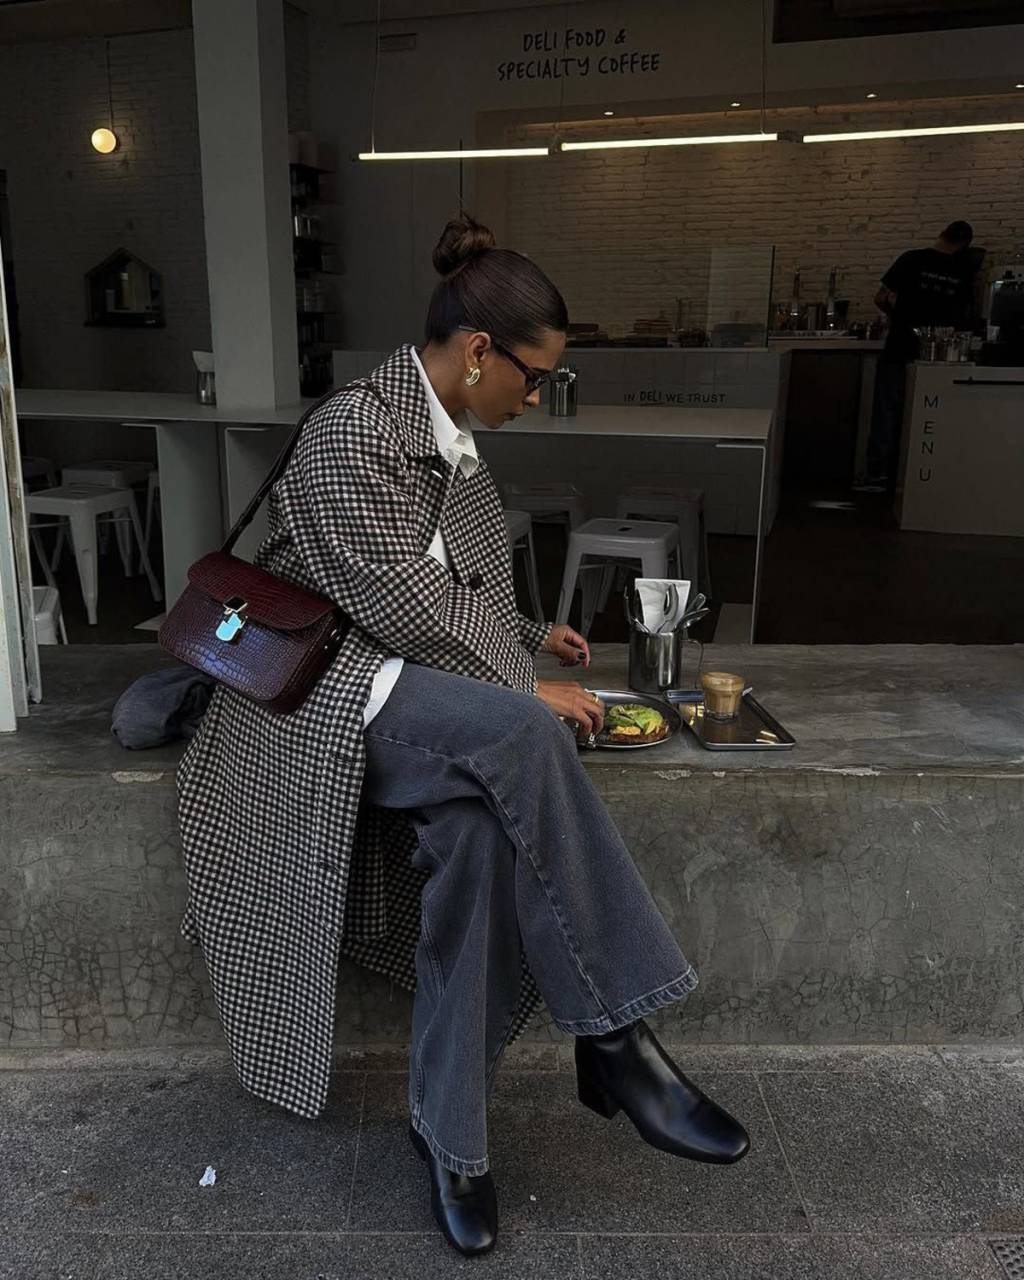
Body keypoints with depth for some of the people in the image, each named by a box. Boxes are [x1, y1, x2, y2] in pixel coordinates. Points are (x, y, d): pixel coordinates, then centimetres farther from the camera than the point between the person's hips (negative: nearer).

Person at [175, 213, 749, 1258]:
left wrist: (529, 635, 16)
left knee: (480, 828, -26)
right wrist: (526, 691, -14)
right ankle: (614, 1040, -23)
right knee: (515, 733, -34)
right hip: (331, 687, -7)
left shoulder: (456, 438, 14)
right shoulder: (356, 428, -13)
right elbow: (400, 604, -19)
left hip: (425, 691, 7)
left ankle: (448, 1125, -13)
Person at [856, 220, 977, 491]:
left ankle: (879, 475, -2)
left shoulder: (913, 259, -6)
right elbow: (964, 314, 12)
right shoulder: (965, 271, 2)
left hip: (900, 350, -3)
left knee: (887, 411, 2)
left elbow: (881, 299, -4)